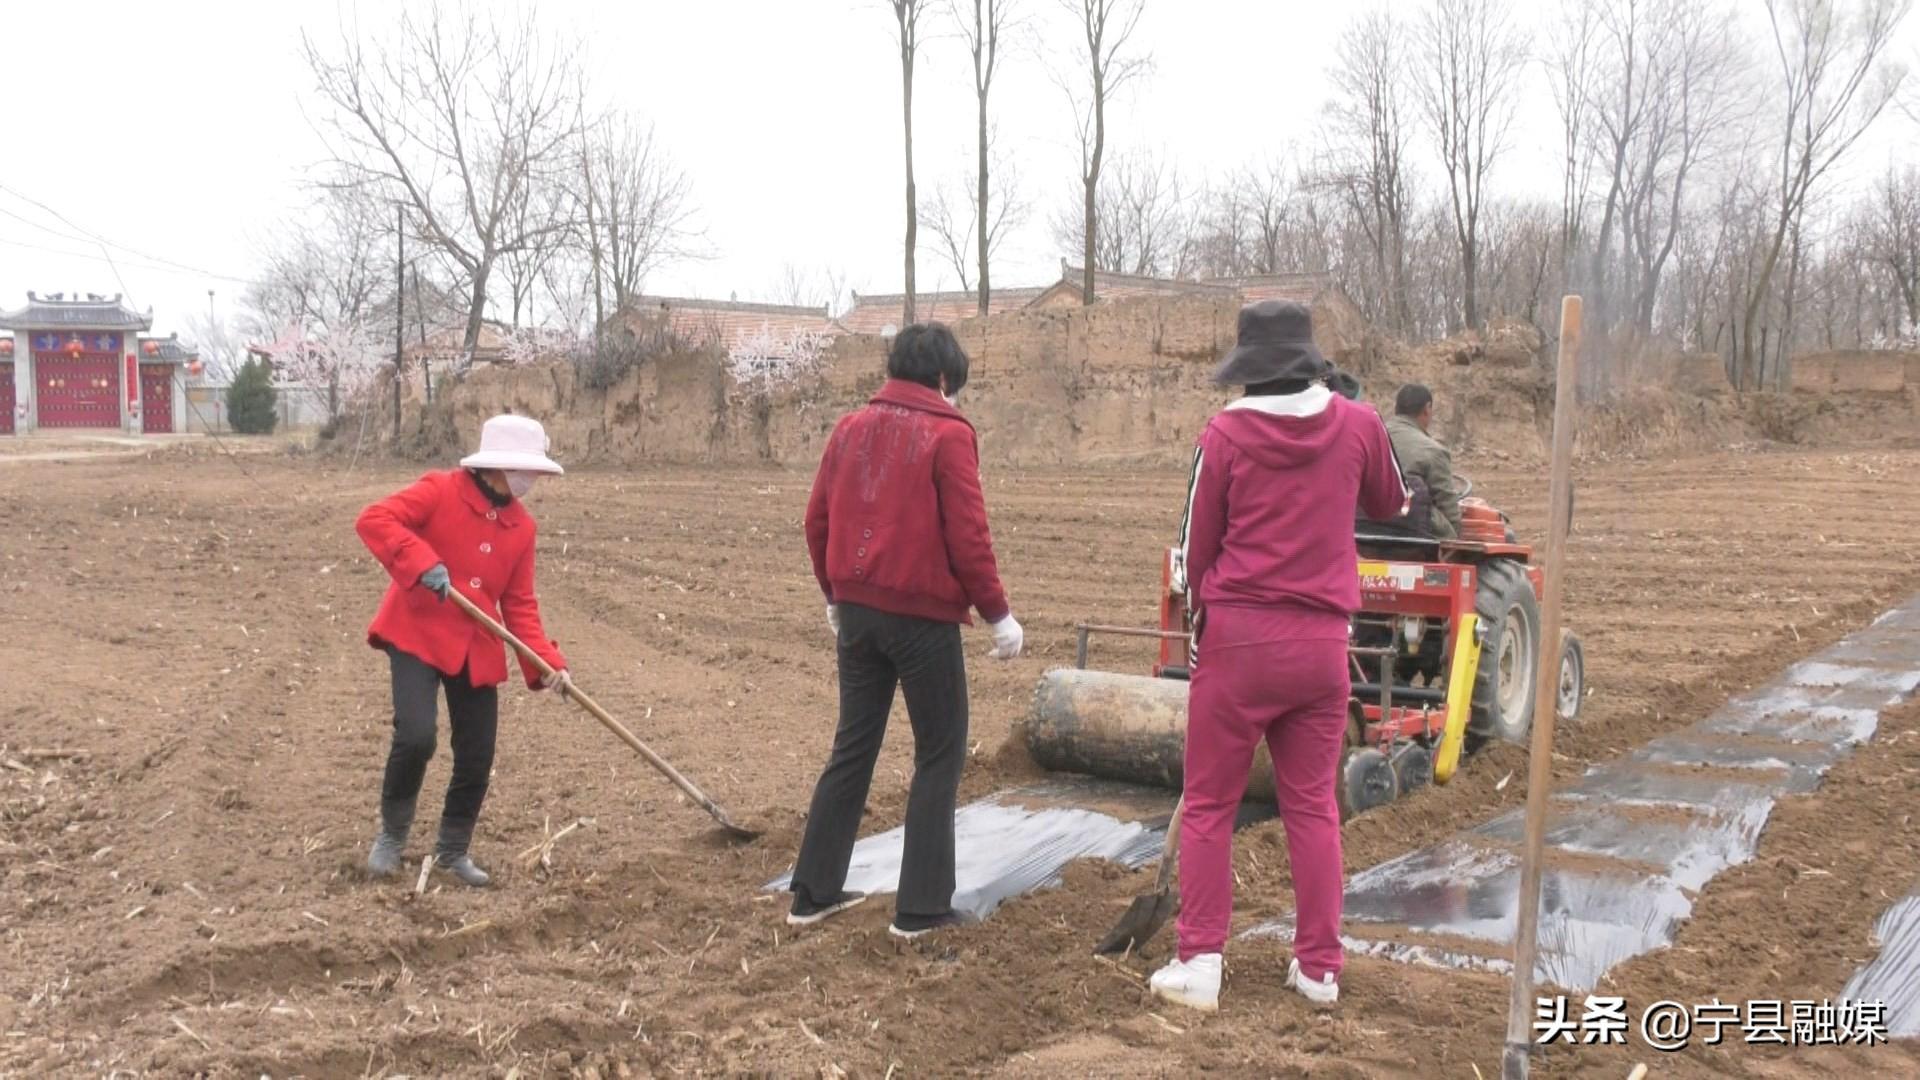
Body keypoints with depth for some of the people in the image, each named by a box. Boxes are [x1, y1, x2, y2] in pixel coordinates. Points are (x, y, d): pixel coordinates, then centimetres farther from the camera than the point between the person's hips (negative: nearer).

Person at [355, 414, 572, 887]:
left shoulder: (521, 525, 7)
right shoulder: (440, 491, -9)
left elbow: (519, 603, 9)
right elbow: (373, 519, -19)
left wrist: (546, 661, -3)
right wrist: (422, 564, -32)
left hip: (478, 648, 6)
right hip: (418, 635, -5)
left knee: (477, 756, 6)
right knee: (416, 736, -21)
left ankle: (454, 849, 28)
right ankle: (392, 835, 6)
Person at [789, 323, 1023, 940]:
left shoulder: (851, 429, 8)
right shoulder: (947, 434, -9)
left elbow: (817, 521, 11)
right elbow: (967, 536, -13)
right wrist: (998, 614, -3)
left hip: (857, 612, 6)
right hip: (923, 616, -6)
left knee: (852, 748, 16)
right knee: (940, 755, 7)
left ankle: (814, 893, 20)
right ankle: (920, 907, 8)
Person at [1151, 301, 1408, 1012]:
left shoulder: (1225, 434, -8)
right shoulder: (1358, 425, 0)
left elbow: (1196, 545, 0)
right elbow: (1390, 504, 19)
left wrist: (1200, 623, 15)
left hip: (1239, 636, -3)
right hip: (1322, 640, 3)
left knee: (1209, 806, 7)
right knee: (1313, 805, 13)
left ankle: (1199, 963, 6)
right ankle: (1319, 966, 17)